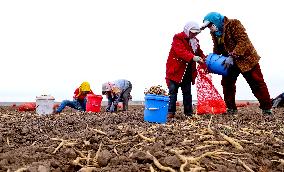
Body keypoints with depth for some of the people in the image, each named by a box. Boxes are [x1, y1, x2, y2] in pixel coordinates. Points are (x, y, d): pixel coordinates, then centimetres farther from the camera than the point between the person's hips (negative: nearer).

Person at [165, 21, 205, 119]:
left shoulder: (195, 41, 13)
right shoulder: (178, 38, -9)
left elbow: (199, 52, 14)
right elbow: (181, 51, -25)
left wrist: (204, 59, -7)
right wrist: (193, 57, -38)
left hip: (188, 72, 6)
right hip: (175, 70, -6)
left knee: (187, 92, 10)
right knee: (173, 92, -2)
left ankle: (189, 112, 17)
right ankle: (170, 112, 4)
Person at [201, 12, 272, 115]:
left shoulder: (233, 24, -17)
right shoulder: (214, 33, 4)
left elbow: (243, 41, -26)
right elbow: (217, 49, 9)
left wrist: (232, 56, -34)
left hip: (245, 58, -7)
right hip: (230, 61, 7)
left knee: (257, 84, -2)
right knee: (227, 83, 5)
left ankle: (267, 109, 8)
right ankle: (231, 109, 16)